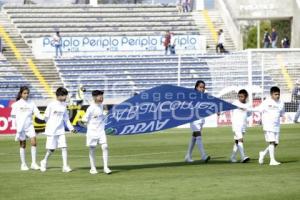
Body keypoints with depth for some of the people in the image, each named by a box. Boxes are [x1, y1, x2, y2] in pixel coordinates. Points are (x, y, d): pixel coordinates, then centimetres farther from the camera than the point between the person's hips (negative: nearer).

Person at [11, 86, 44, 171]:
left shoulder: (31, 103, 6)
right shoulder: (17, 104, 0)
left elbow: (37, 114, 1)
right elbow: (14, 117, 0)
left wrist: (44, 118, -18)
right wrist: (18, 128, -11)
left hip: (30, 126, 2)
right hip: (21, 127, -2)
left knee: (34, 142, -12)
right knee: (23, 145, 4)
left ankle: (34, 163, -6)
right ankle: (23, 164, 13)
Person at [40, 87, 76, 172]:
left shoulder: (64, 105, 6)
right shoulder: (51, 105, -11)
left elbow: (66, 118, 12)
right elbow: (46, 117, -2)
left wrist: (71, 128, 6)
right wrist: (51, 125, 8)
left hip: (61, 130, 4)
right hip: (52, 130, -4)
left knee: (64, 147, -7)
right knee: (51, 149, 1)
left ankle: (65, 166, -7)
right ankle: (44, 162, 27)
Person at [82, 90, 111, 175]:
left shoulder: (101, 106, 7)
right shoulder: (91, 108, -14)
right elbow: (85, 119, -14)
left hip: (101, 131, 5)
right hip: (92, 132, -5)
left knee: (105, 147, -7)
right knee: (92, 150, 5)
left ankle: (105, 167, -4)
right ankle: (93, 168, 15)